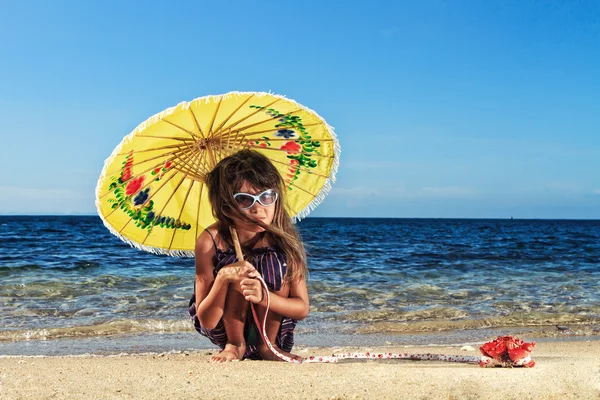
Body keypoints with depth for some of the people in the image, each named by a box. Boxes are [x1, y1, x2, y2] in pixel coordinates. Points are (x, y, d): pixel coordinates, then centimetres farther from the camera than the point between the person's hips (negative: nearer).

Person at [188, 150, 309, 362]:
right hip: (222, 328, -2)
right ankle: (234, 345, -8)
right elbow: (206, 321, -22)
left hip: (272, 327, 2)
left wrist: (264, 297, -36)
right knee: (240, 267, -29)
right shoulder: (210, 241, -24)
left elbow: (302, 309, -16)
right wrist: (222, 278, -40)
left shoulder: (283, 238, -20)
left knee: (276, 264, -25)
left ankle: (267, 345, -7)